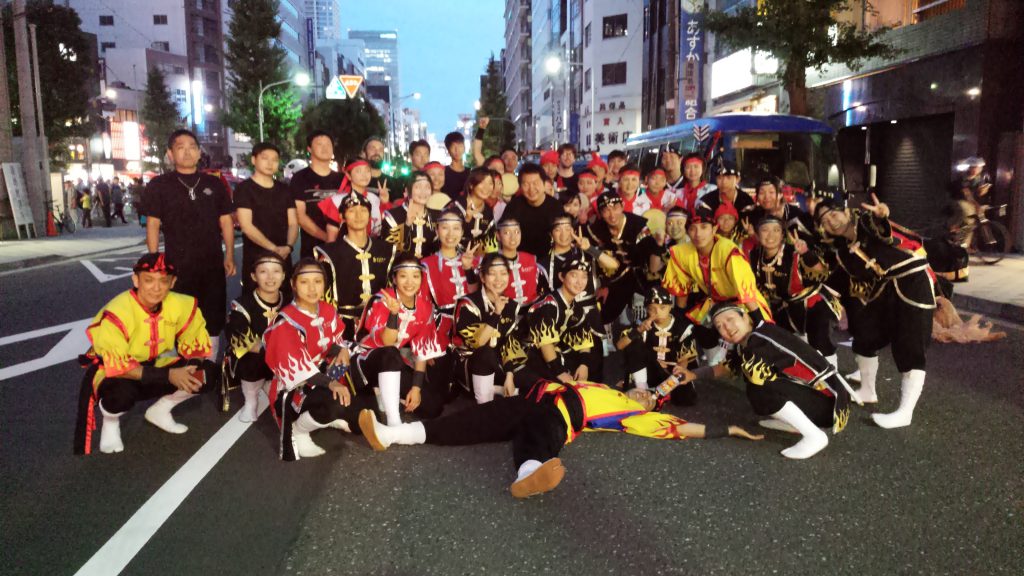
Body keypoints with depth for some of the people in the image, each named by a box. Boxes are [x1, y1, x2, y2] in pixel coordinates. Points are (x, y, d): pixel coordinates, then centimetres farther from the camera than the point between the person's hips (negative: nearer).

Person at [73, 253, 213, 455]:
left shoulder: (181, 305, -18)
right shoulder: (116, 313, -31)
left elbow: (195, 341, -5)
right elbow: (118, 366, -32)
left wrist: (193, 367, -27)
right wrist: (168, 375, -38)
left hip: (154, 366, 5)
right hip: (111, 370, -5)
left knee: (203, 373, -15)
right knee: (122, 394, -37)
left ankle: (160, 410, 14)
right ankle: (110, 422, 2)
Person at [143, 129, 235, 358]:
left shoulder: (214, 184, 9)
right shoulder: (158, 185, 1)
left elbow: (226, 221, 11)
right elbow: (153, 225, 0)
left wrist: (229, 255, 4)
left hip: (213, 264, 3)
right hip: (177, 266, -2)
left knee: (213, 320, 9)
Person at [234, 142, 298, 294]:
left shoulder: (284, 190, 13)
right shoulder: (244, 189, -3)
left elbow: (293, 223, 9)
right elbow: (246, 226, -11)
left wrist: (288, 246, -11)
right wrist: (273, 248, -18)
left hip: (283, 258, 5)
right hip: (255, 259, -4)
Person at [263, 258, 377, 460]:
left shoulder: (328, 311, 2)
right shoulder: (287, 321, -20)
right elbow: (295, 366, -28)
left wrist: (342, 350, -10)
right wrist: (330, 384, -40)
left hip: (325, 380, 7)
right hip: (295, 389, -7)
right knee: (335, 403, -39)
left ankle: (326, 417, 22)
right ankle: (297, 432, -9)